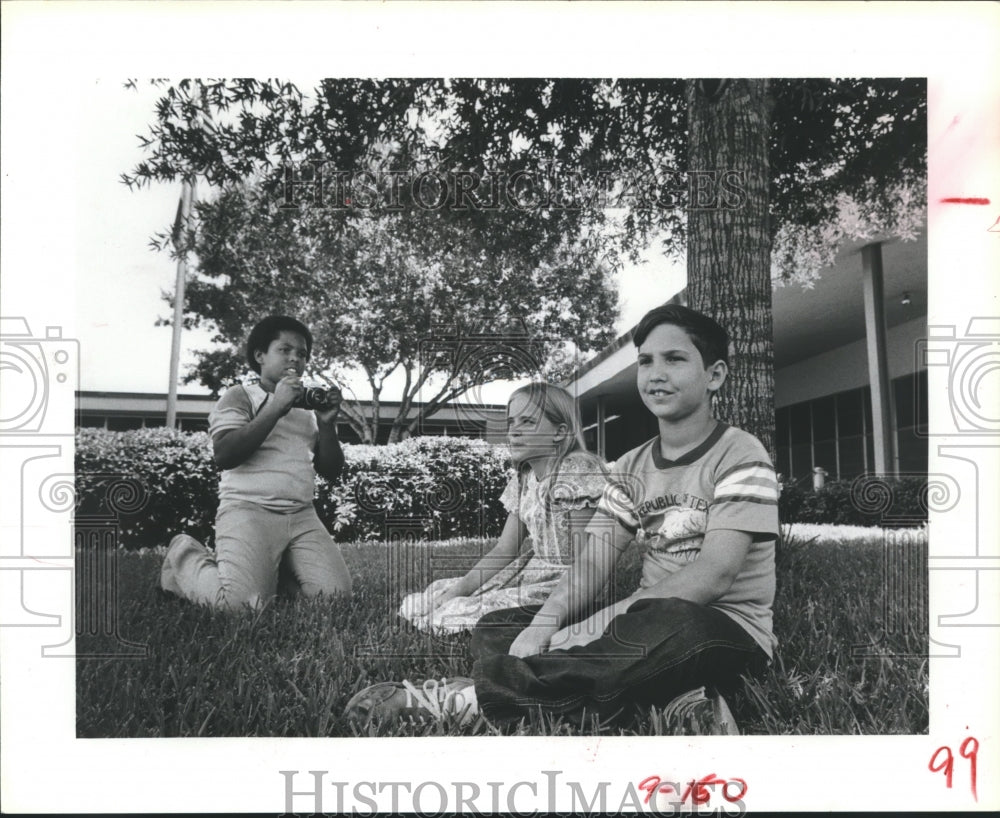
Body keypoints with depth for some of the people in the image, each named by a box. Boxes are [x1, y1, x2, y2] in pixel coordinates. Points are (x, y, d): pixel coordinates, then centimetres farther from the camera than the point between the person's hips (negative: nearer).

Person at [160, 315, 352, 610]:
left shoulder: (308, 409, 20)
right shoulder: (239, 396, 6)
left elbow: (331, 470, 14)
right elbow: (224, 455, -11)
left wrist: (327, 424, -4)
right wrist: (276, 408, -14)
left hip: (302, 516, 5)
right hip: (248, 510, -5)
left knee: (337, 594, -15)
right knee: (242, 603, -26)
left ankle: (273, 571, 15)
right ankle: (186, 558, 8)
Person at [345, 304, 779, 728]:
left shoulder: (739, 455, -7)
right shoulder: (630, 468, 10)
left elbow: (714, 576, -20)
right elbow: (591, 565, 0)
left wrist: (591, 628, -25)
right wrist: (544, 622, -21)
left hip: (726, 629, -5)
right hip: (643, 620, 6)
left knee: (674, 626, -41)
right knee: (494, 630, -7)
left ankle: (477, 696, -33)